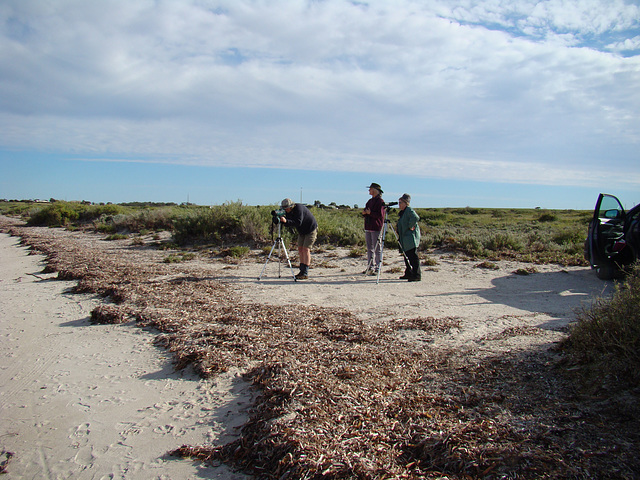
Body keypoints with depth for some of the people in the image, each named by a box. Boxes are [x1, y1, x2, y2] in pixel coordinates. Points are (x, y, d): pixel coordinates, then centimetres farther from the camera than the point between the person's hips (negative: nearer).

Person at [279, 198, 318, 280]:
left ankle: (305, 273, -17)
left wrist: (286, 221, -43)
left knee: (306, 249, -15)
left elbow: (298, 222, -36)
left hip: (311, 230, -9)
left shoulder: (299, 208, -27)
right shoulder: (289, 211, -2)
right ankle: (302, 271, 8)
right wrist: (282, 220, -22)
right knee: (300, 249, 4)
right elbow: (288, 223, -3)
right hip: (302, 232, 9)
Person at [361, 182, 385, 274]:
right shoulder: (370, 201, 18)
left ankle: (377, 268, 0)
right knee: (369, 248, 11)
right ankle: (370, 267, 16)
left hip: (376, 228, -8)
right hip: (368, 227, 8)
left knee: (377, 249, -4)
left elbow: (380, 215, -14)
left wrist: (370, 213, -17)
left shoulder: (380, 201, -7)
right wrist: (364, 213, 1)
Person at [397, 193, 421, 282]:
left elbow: (416, 218, -30)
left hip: (411, 237, -10)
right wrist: (399, 235, 20)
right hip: (405, 239, 10)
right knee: (407, 256, 14)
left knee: (413, 256, -12)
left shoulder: (409, 210, -10)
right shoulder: (402, 212, 19)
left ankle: (417, 275, -12)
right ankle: (408, 273, 22)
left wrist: (410, 227, -20)